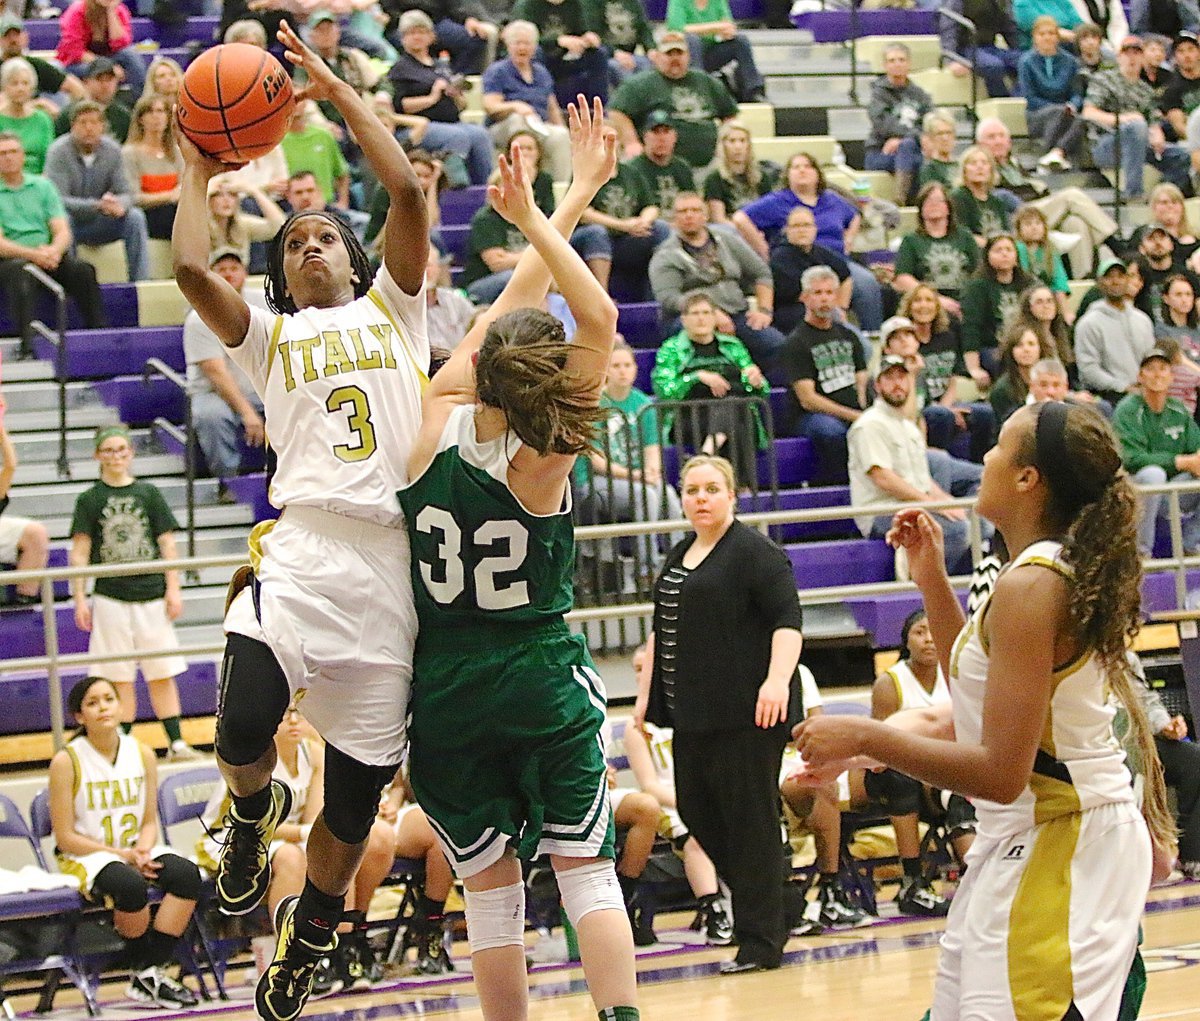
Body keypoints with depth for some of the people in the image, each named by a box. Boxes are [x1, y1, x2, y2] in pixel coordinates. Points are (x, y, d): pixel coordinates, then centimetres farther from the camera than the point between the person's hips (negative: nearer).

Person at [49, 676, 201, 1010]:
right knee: (130, 885, -38)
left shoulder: (142, 754, 6)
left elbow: (149, 821, 12)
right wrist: (122, 855, -17)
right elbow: (65, 837, -9)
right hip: (85, 857, -5)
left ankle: (150, 972, -21)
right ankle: (142, 968, -13)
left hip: (136, 850, 5)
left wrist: (143, 849, -12)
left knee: (186, 873, -26)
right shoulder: (67, 761, -9)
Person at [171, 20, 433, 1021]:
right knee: (242, 734, -26)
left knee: (353, 802, 5)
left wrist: (336, 89, 10)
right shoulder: (269, 333, 19)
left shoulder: (391, 309, 19)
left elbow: (408, 190, 5)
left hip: (391, 568, 1)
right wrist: (198, 174, 15)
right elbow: (191, 268, 0)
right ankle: (256, 812, 11)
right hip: (300, 551, -1)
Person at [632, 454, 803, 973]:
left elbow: (787, 619, -16)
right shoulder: (678, 558, 19)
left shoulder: (754, 553, -7)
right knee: (696, 810, 9)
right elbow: (662, 628, 27)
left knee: (749, 816, -5)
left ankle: (760, 939, 0)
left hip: (747, 712, -9)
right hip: (693, 713, 9)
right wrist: (646, 691, 22)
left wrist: (777, 679, -28)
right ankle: (760, 906, 24)